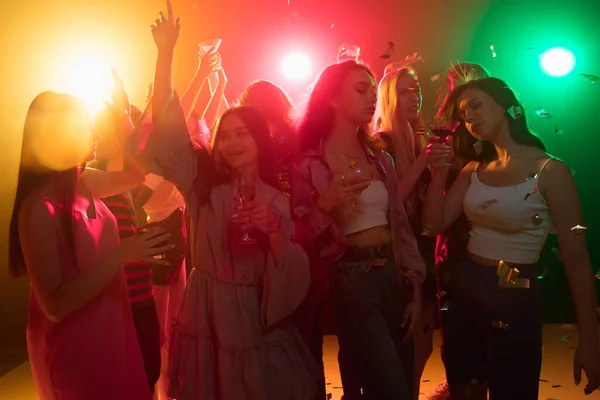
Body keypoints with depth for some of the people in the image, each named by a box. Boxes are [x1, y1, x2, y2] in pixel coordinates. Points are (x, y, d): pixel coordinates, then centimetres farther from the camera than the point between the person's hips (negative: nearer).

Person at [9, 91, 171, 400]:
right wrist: (123, 255, -29)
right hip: (73, 346, -8)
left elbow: (139, 171, 15)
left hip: (110, 330, 8)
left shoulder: (85, 184, -2)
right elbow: (55, 306, -25)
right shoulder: (40, 207, -24)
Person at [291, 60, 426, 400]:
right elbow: (298, 236, -7)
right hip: (350, 282, -6)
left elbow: (401, 224, 11)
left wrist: (415, 290, 7)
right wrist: (324, 206, -25)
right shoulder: (307, 163, -6)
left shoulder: (381, 157, 10)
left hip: (393, 275, 6)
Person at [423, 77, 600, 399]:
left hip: (515, 300, -5)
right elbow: (434, 224, 0)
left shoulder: (549, 170, -12)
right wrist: (440, 170, -9)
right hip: (464, 293, 6)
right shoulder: (474, 170, 6)